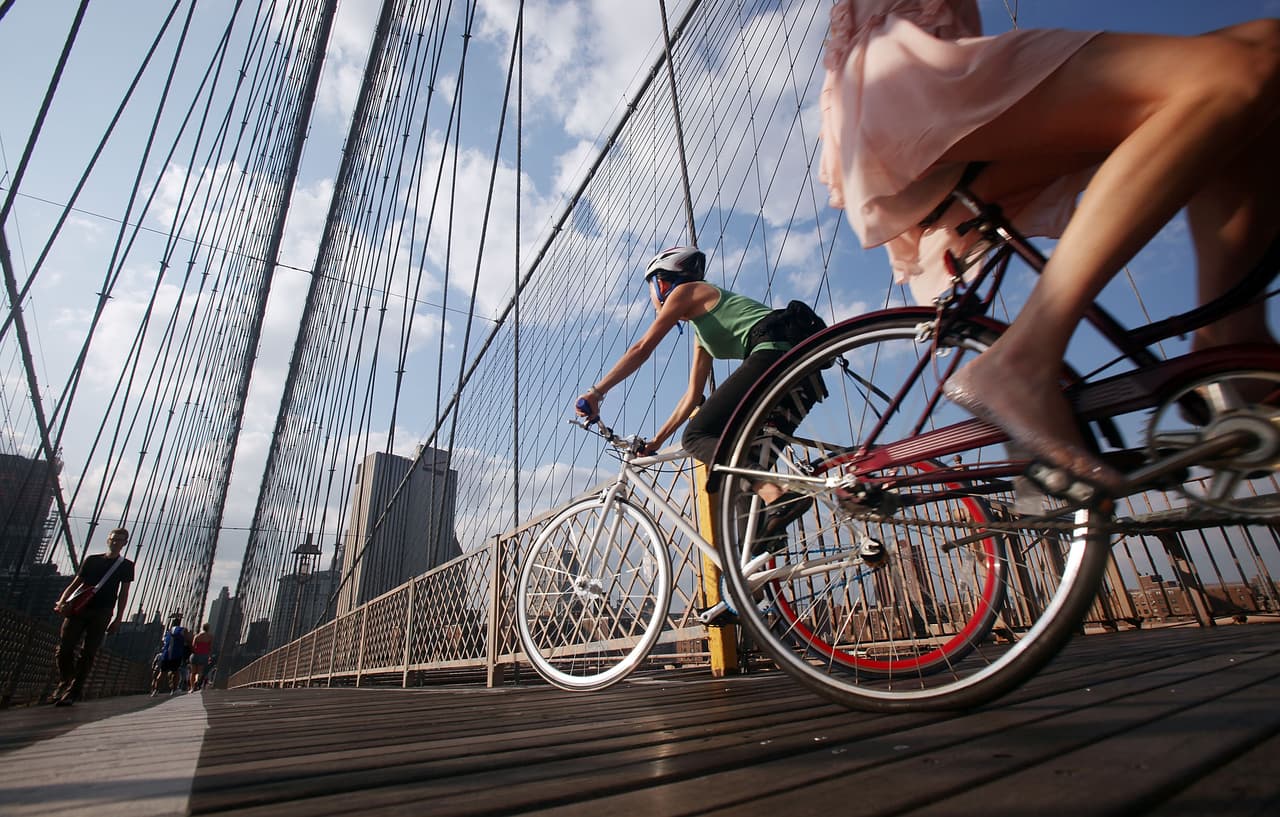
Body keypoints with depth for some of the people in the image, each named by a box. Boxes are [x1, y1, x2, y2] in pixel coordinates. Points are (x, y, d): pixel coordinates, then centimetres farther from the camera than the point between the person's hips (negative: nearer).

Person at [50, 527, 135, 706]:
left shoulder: (126, 566, 7)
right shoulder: (92, 560, 13)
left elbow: (123, 593, 4)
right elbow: (75, 583, 12)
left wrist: (118, 619, -2)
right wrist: (62, 601, -7)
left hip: (101, 614, -2)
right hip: (78, 608, 2)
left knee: (87, 653, -4)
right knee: (64, 648, -2)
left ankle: (73, 692, 1)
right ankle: (63, 685, 17)